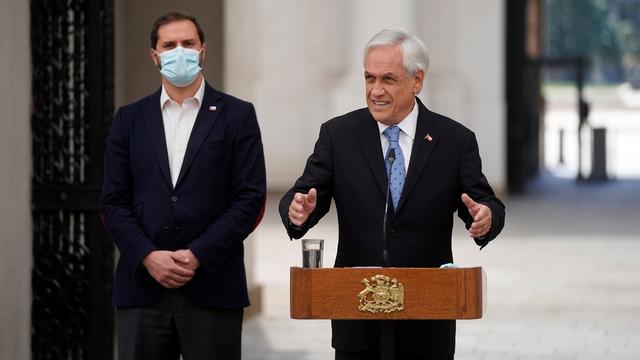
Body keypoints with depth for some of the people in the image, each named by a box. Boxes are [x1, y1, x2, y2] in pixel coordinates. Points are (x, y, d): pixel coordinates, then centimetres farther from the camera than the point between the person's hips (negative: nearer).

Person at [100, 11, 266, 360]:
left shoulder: (237, 116, 5)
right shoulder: (129, 119, 12)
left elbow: (250, 198, -1)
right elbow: (113, 202, 7)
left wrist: (198, 256, -11)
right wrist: (148, 257, -9)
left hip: (211, 289, -2)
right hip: (142, 288, 2)